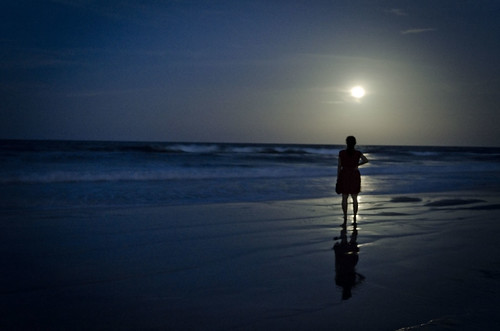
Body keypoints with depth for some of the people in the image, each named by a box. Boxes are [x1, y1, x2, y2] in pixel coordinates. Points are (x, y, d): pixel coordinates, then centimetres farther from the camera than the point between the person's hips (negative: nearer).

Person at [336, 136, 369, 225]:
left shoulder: (341, 153, -4)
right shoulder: (358, 153, -3)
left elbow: (339, 166, -3)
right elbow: (366, 160, -18)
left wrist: (338, 179, 3)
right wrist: (357, 165, -1)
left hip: (344, 176, -1)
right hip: (354, 176, 1)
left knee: (344, 198, 5)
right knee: (354, 198, 10)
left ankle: (345, 218, -5)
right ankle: (354, 219, 11)